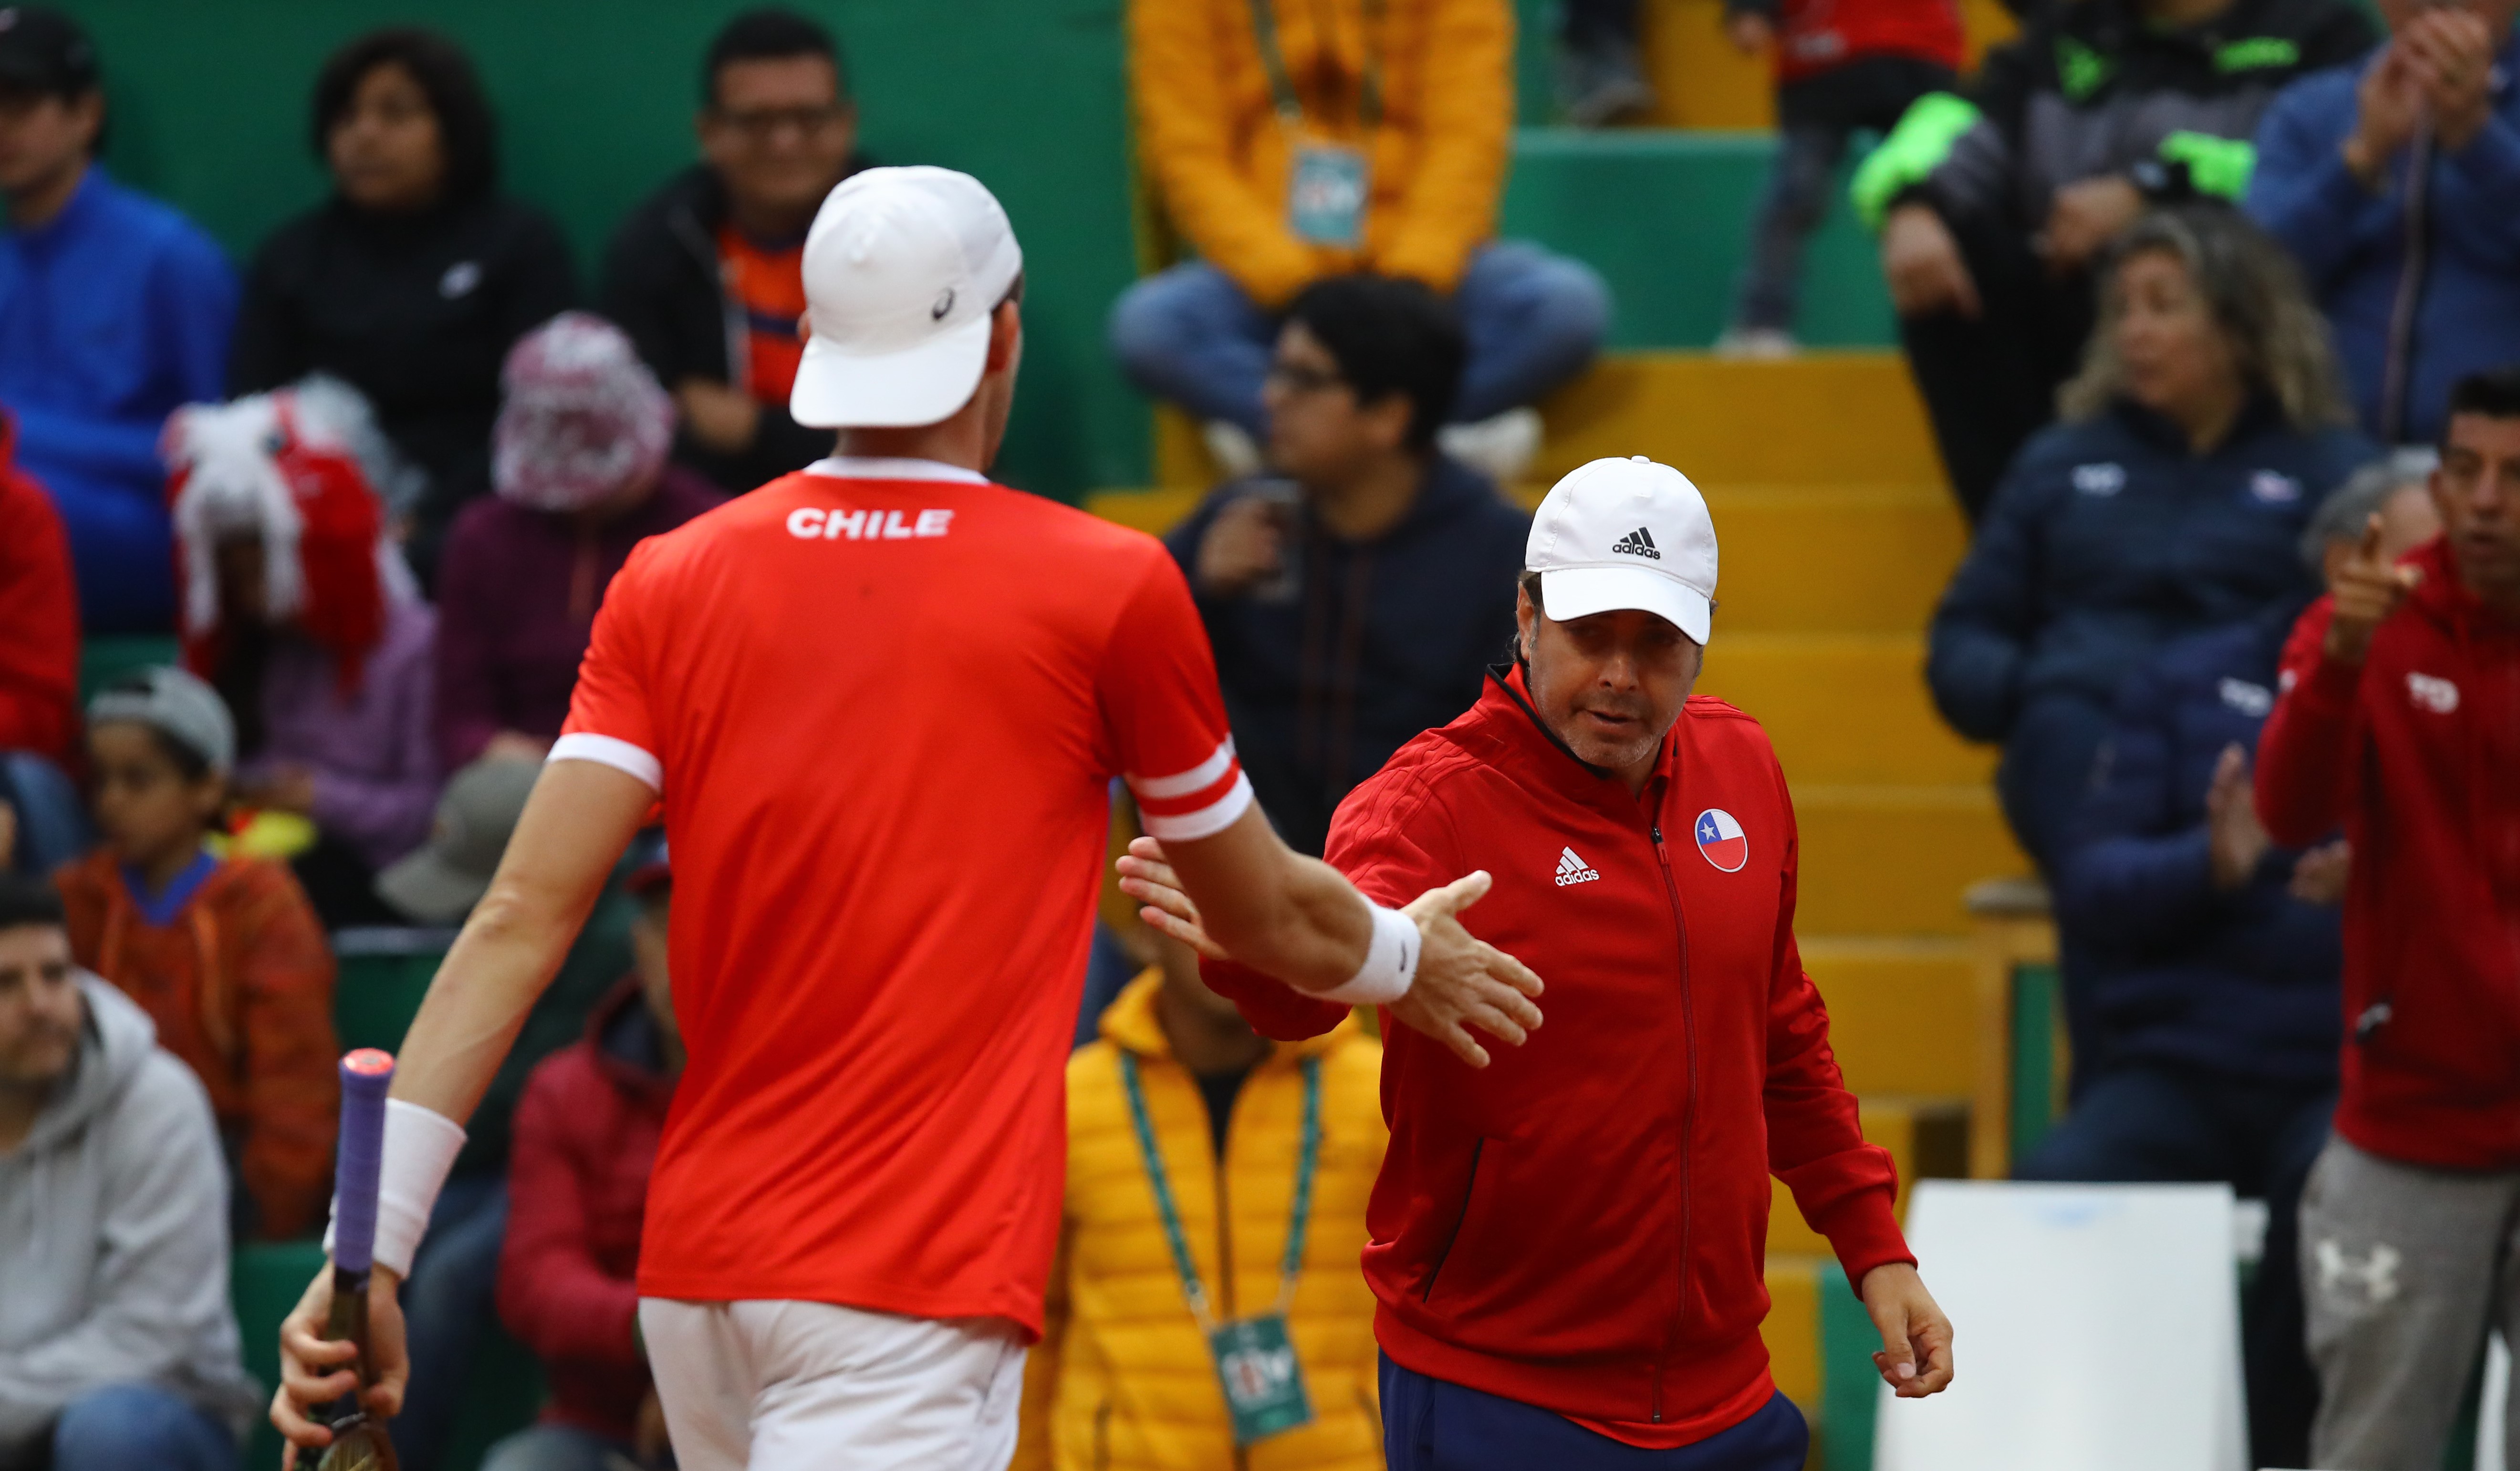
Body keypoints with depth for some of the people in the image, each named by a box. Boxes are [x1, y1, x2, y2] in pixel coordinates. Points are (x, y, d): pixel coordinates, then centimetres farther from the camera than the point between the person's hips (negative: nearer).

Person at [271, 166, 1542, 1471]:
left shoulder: (674, 581, 7)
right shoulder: (1108, 588, -1)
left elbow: (520, 922, -2)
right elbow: (1264, 916, 14)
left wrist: (374, 1247, -5)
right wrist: (1409, 959, 36)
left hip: (691, 1286, 6)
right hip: (914, 1293, -6)